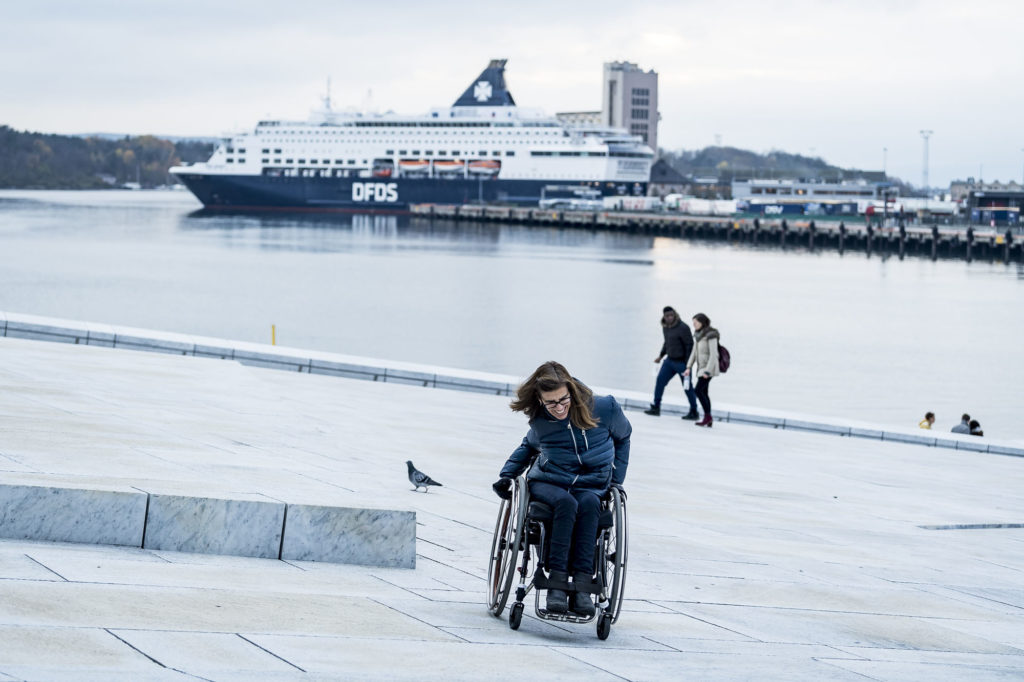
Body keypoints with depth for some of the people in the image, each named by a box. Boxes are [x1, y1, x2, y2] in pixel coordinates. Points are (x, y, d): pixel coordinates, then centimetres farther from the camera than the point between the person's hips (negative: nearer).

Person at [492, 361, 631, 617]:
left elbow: (622, 437, 15)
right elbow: (529, 446, 25)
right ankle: (557, 583, -41)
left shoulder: (604, 408, -7)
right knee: (566, 503, -36)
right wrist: (507, 475, 13)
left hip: (591, 487, 0)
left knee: (588, 503, -37)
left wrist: (616, 479, 13)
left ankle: (582, 584, -42)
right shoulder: (540, 420, 1)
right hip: (548, 482, 0)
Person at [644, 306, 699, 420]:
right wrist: (661, 356, 14)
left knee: (687, 387, -1)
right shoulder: (665, 327, 7)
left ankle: (694, 412, 10)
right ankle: (655, 407, 9)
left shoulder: (683, 328, -17)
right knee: (660, 381, 1)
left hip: (682, 362, -7)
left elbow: (690, 345, -16)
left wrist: (688, 365, -18)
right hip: (670, 360, 7)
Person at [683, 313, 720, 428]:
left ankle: (707, 415, -3)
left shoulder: (711, 335, -18)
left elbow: (713, 354, -21)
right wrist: (689, 367, 7)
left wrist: (708, 371, -25)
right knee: (704, 393, 8)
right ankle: (708, 421, 10)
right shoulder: (699, 334, 8)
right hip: (701, 367, 9)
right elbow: (694, 352, 13)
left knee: (699, 391, -12)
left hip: (709, 367, -9)